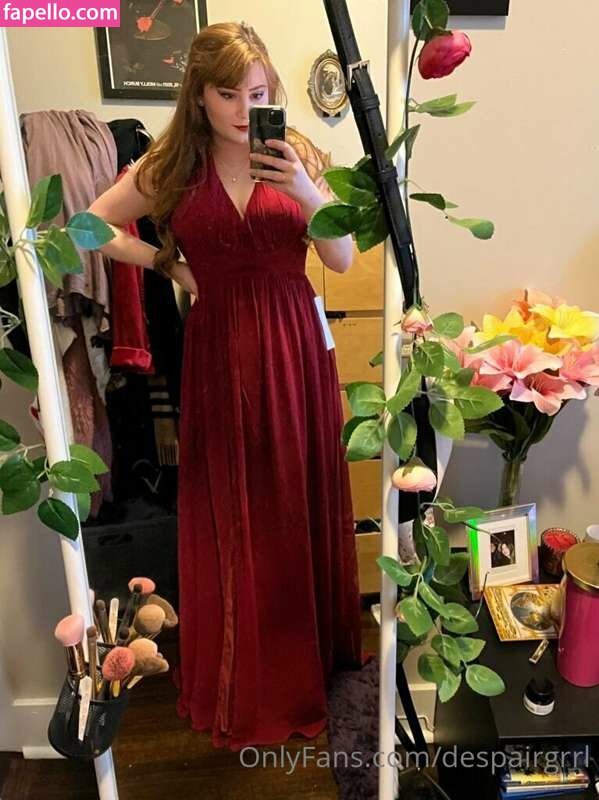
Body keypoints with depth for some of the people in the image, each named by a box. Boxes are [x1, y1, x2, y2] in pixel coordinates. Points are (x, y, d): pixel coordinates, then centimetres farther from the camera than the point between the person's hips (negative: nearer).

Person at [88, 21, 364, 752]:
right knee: (230, 515, 8)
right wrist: (169, 265, 2)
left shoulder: (297, 155, 2)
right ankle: (242, 680, 28)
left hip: (295, 346, 1)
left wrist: (309, 193, -20)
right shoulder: (169, 167, 2)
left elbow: (343, 261, -4)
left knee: (302, 507, 9)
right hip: (219, 353, 0)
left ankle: (312, 654, 33)